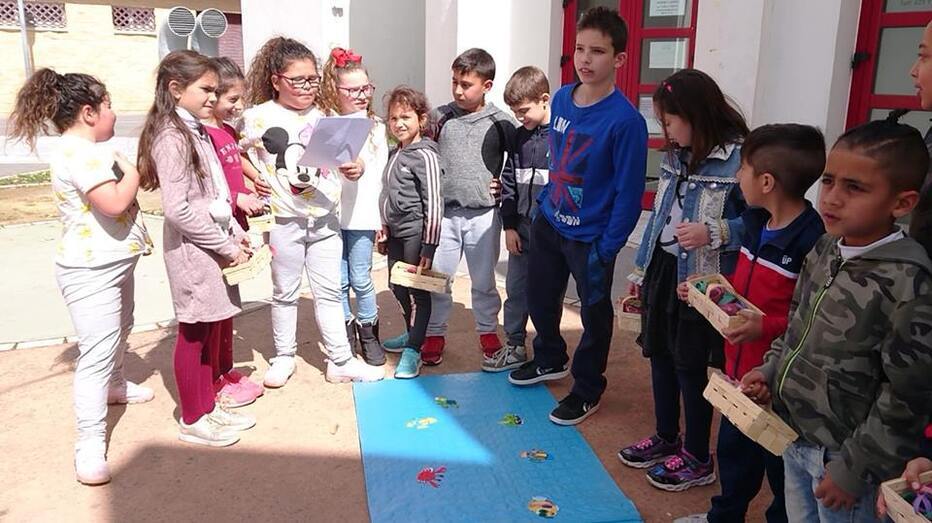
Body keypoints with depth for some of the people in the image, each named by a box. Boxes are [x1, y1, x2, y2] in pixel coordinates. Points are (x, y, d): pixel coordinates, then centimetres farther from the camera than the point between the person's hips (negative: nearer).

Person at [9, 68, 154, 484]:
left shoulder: (83, 150, 14)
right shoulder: (80, 153, -22)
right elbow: (114, 203, -32)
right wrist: (132, 171, -15)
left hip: (112, 264, 11)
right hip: (90, 272, -11)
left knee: (119, 331, 29)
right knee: (97, 352, -13)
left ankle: (115, 385, 53)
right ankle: (90, 444, -9)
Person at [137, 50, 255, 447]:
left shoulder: (198, 131, 13)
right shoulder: (172, 138, -16)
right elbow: (177, 209, -22)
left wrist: (235, 232, 9)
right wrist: (226, 246, -17)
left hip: (214, 246, 9)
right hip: (193, 250, -9)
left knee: (214, 328, 16)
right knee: (195, 333, 3)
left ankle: (208, 406, 31)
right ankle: (192, 420, 18)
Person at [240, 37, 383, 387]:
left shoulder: (323, 116, 7)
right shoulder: (259, 116, -4)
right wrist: (260, 182, -12)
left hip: (325, 218, 3)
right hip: (285, 221, -3)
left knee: (329, 291, 8)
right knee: (285, 292, 11)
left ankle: (340, 361, 15)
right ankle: (284, 357, 28)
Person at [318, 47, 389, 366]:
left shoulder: (375, 127, 4)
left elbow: (380, 174, 0)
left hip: (361, 214, 0)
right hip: (329, 213, 0)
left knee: (360, 278, 5)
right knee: (338, 280, 9)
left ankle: (368, 331, 23)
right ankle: (345, 333, 26)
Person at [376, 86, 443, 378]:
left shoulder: (424, 156, -14)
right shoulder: (395, 154, 11)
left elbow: (433, 203, -16)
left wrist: (429, 245, -18)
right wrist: (384, 229, 19)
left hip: (416, 232, -8)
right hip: (396, 232, 8)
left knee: (418, 291, 1)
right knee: (397, 287, 16)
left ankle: (413, 350, 10)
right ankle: (413, 334, 36)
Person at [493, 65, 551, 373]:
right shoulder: (520, 136, 7)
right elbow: (509, 182, 11)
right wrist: (509, 226, 6)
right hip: (521, 229, 6)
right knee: (515, 289, 13)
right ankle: (514, 347, 28)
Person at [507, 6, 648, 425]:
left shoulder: (625, 120, -22)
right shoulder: (561, 98, -3)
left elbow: (629, 194, -19)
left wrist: (606, 250, -18)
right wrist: (545, 201, 12)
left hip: (591, 235, -6)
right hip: (549, 221, 7)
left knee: (594, 313, 12)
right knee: (539, 297, 23)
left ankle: (587, 390, 32)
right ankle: (550, 359, 49)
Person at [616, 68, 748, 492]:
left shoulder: (737, 158, -16)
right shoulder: (675, 156, 8)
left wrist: (714, 232, -29)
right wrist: (640, 270, 17)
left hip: (699, 281, -8)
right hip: (662, 268, 8)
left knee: (691, 366, 4)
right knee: (660, 355, 17)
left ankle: (697, 459, 23)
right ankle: (666, 439, 36)